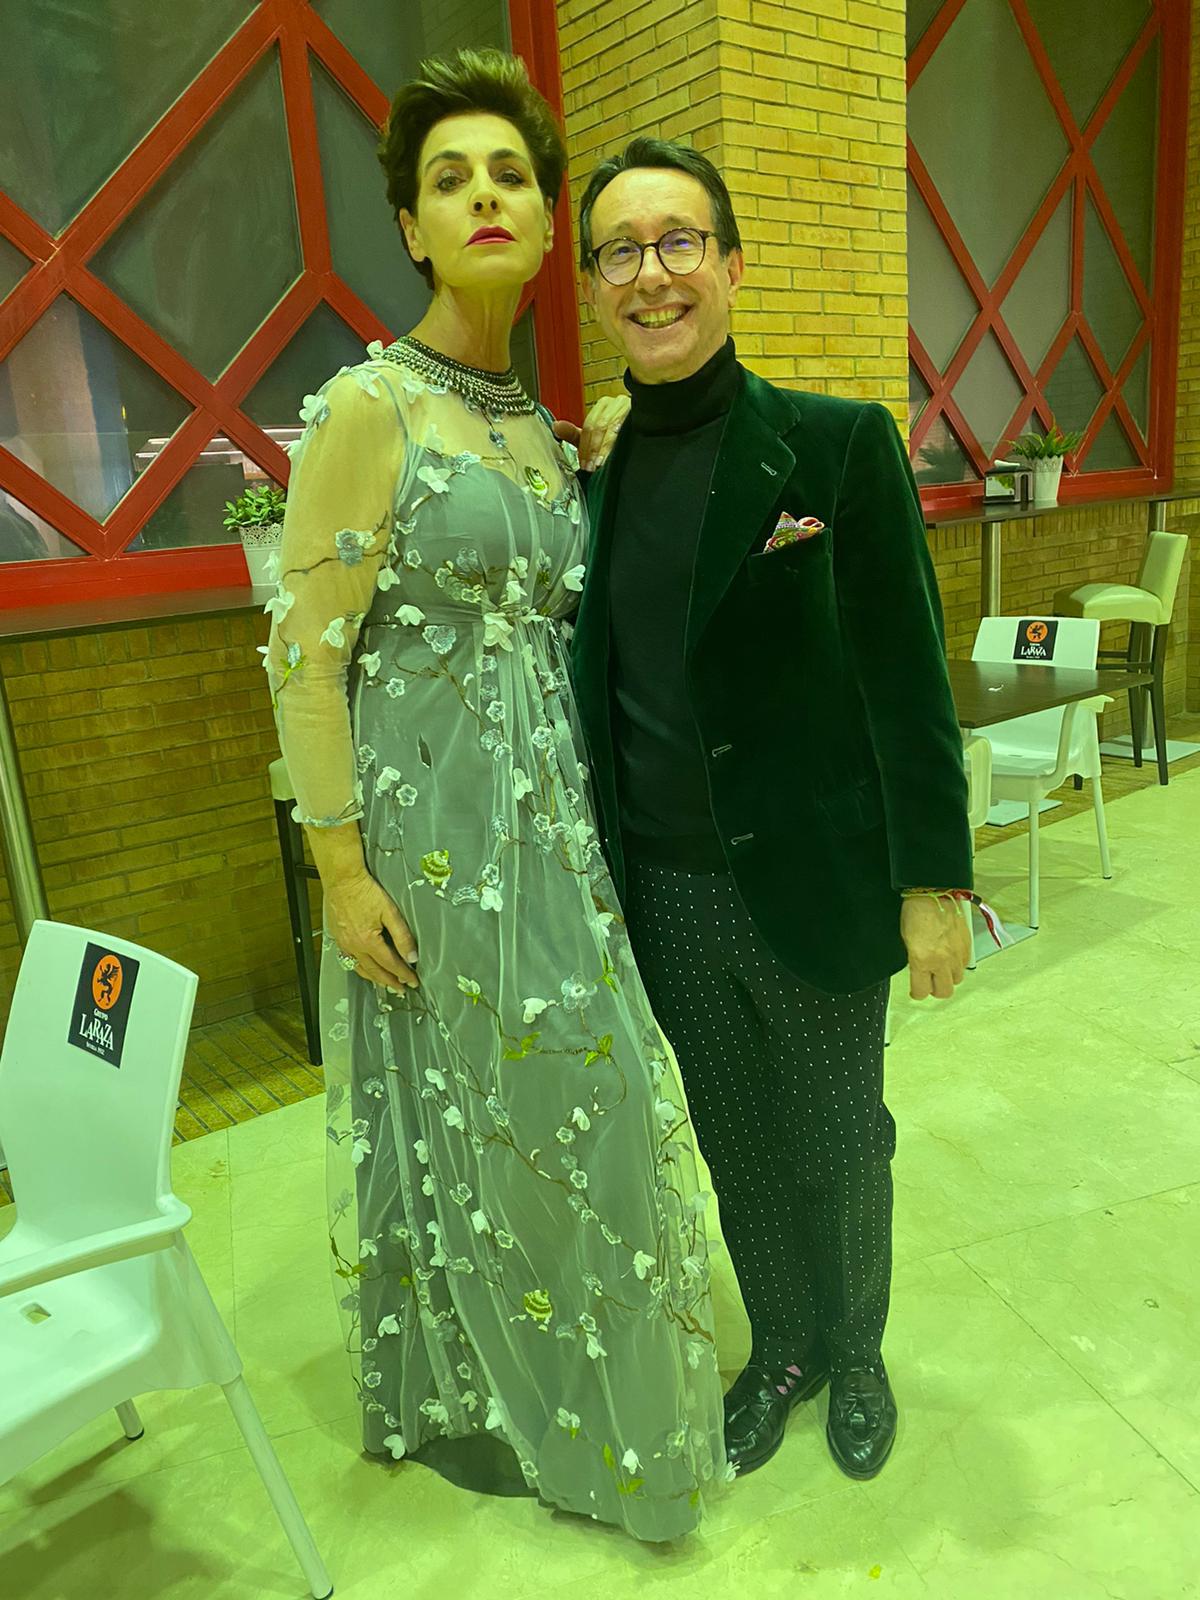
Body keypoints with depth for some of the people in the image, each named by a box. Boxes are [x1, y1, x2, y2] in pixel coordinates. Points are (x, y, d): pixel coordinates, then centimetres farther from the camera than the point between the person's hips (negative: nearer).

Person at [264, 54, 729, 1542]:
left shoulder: (549, 423, 10)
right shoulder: (368, 406, -10)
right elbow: (306, 649, -13)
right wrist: (342, 867, -15)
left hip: (553, 812, 6)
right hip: (430, 820, -6)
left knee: (570, 1094, 15)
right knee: (457, 1105, 8)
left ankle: (557, 1372, 40)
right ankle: (461, 1391, 35)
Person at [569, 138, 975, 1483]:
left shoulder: (840, 445, -8)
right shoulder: (589, 479, 3)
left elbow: (906, 680, -9)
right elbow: (596, 699, 6)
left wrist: (934, 882, -9)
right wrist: (596, 879, 7)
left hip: (815, 881, -3)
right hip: (667, 896, 3)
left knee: (840, 1144, 17)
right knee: (739, 1147, 20)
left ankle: (855, 1356, 45)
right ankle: (780, 1350, 46)